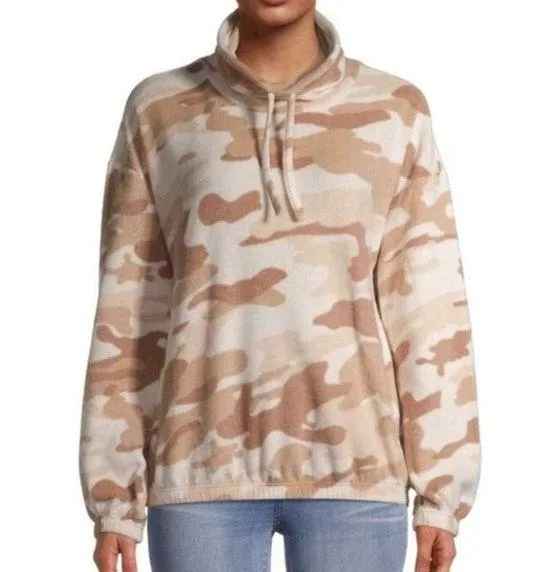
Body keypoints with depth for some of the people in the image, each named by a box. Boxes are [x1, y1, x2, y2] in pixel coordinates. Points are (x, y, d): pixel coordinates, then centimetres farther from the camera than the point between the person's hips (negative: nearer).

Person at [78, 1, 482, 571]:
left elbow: (430, 310, 3)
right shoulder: (159, 110, 6)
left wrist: (442, 491, 0)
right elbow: (128, 312, 6)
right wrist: (114, 498, 3)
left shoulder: (396, 110, 5)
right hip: (204, 465, 0)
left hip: (352, 465, 0)